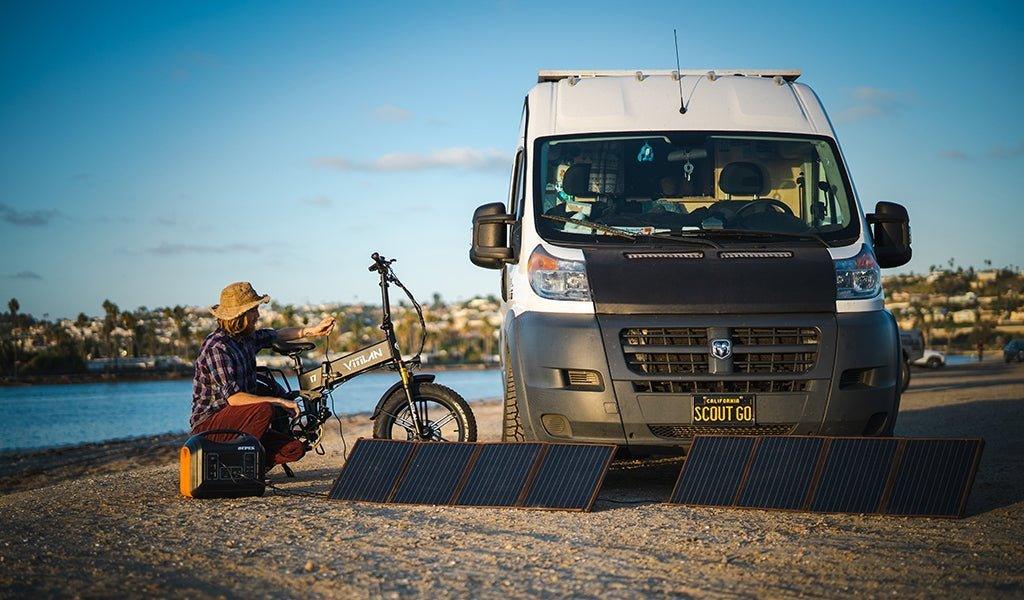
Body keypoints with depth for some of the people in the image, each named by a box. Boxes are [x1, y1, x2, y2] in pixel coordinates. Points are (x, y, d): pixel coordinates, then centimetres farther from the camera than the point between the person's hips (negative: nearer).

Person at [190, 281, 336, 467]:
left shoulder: (246, 337, 6)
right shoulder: (216, 347, -20)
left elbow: (276, 335, 29)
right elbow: (234, 398, -28)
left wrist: (313, 331, 21)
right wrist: (280, 401, -27)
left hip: (236, 420, 8)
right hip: (208, 424, -8)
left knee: (295, 449, -5)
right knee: (264, 409, -33)